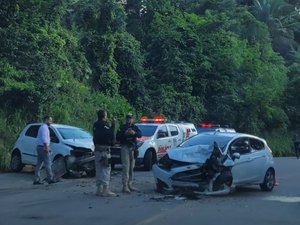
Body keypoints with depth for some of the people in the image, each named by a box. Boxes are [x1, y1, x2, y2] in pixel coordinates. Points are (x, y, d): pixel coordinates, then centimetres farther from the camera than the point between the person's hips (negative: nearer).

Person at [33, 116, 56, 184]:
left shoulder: (43, 127, 22)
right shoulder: (44, 127, -11)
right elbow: (44, 138, -19)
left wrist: (48, 147, 26)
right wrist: (47, 147, -21)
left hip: (39, 147, 10)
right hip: (43, 147, -10)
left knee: (39, 164, 8)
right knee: (48, 163, -8)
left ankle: (36, 179, 8)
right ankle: (50, 179, -8)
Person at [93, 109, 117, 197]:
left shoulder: (95, 125, 13)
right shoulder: (103, 125, -14)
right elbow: (111, 135, -19)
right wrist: (113, 125, -10)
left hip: (97, 149, 9)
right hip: (104, 149, -9)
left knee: (99, 170, 13)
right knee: (105, 170, -5)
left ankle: (99, 189, 18)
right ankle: (105, 190, -6)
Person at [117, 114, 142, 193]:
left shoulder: (135, 127, 14)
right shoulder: (122, 127, 6)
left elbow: (140, 134, -4)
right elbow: (118, 137, -3)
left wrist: (134, 133, -23)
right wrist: (124, 134, -18)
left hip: (133, 148, 4)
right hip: (125, 148, -4)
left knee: (131, 167, 8)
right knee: (126, 167, -12)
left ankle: (130, 184, 16)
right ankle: (125, 186, -13)